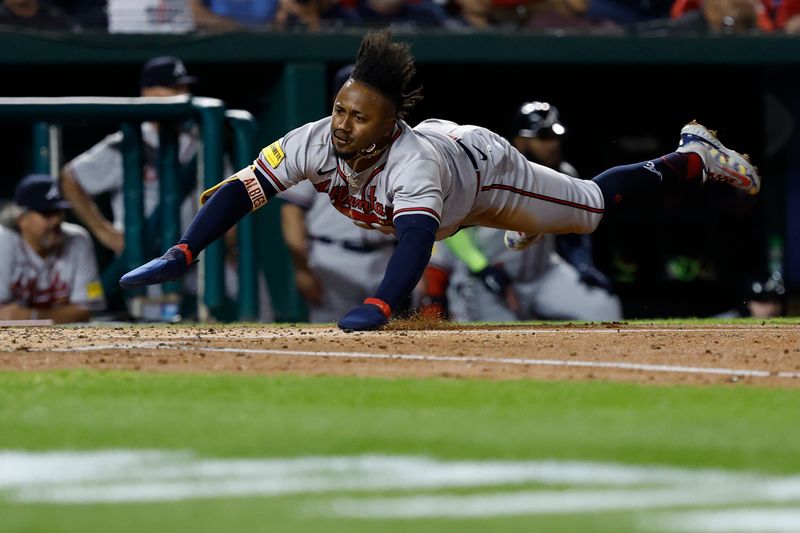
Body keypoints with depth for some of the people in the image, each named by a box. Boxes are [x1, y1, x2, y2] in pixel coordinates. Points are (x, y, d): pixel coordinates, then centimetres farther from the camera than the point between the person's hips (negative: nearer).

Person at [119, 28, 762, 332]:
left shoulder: (411, 162, -50)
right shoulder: (316, 141, -36)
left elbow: (416, 242, -65)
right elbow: (242, 190, -39)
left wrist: (377, 307, -82)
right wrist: (180, 257, -53)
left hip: (484, 166, -5)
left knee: (595, 202, 17)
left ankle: (694, 154, 39)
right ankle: (528, 223, 68)